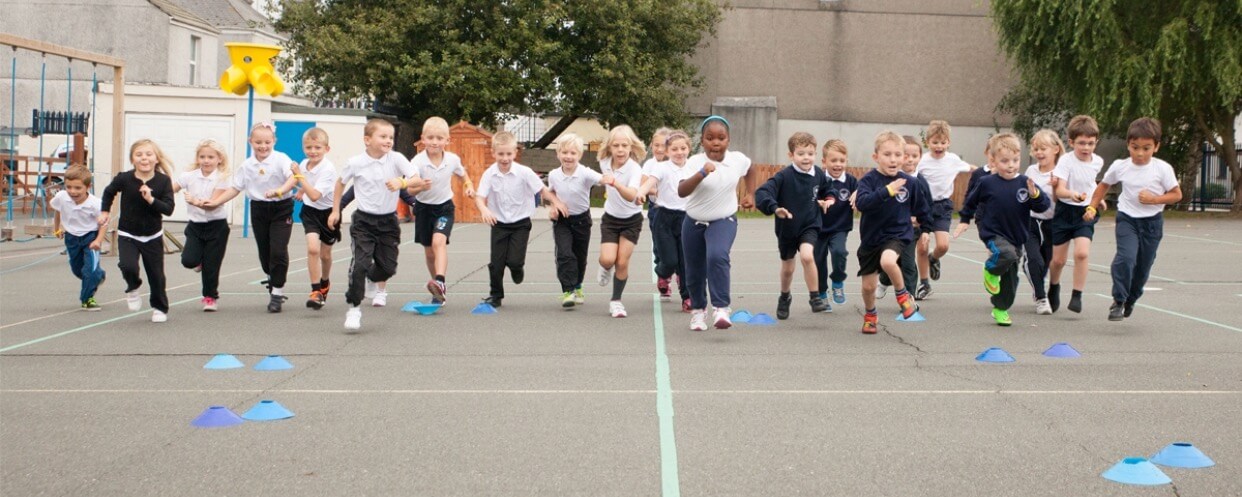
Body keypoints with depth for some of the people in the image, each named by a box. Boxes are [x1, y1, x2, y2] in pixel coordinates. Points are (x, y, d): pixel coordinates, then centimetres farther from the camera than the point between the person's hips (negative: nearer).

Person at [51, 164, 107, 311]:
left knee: (91, 268, -14)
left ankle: (87, 299, 4)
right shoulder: (62, 197, -21)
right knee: (76, 268, 18)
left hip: (90, 236, -4)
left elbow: (103, 223, -19)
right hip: (71, 237, 4)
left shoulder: (95, 204, -31)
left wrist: (99, 240, -32)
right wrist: (57, 227, 15)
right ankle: (98, 276, 49)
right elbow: (57, 210, 4)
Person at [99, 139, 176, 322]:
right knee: (128, 266, -23)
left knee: (156, 274, 7)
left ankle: (160, 308, 29)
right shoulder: (124, 179, -13)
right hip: (127, 235, -1)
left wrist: (151, 199, -29)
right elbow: (109, 192, 9)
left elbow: (169, 208, -18)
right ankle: (132, 288, 11)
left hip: (153, 236, 1)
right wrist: (104, 211, 6)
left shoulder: (163, 181, -13)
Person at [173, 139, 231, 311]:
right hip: (195, 225, 2)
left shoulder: (221, 178, -9)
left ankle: (211, 297, 21)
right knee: (188, 260, -14)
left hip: (216, 226, -2)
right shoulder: (190, 176, -1)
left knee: (211, 264, 1)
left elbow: (213, 204, -20)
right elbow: (169, 191, -1)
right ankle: (201, 261, 22)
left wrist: (195, 202, -37)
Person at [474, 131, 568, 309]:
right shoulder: (489, 174, -10)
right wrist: (484, 209, -36)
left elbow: (542, 190, -4)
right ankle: (495, 295, 19)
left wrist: (555, 201, -19)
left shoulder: (524, 172, -12)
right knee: (496, 262, 1)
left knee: (514, 260, -13)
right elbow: (480, 197, -15)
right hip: (499, 223, 2)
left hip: (520, 222, -2)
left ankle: (517, 268, 24)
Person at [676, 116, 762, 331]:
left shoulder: (738, 159, -8)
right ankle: (698, 309, 38)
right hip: (694, 222, 1)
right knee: (695, 270, 13)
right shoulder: (695, 162, -17)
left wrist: (750, 194, 11)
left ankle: (722, 308, -25)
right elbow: (681, 192, -33)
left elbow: (751, 170, 19)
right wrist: (701, 174, -45)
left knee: (717, 257, -29)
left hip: (723, 221, -1)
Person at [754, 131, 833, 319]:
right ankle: (784, 298, 45)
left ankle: (815, 297, -16)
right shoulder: (784, 176, -20)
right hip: (786, 228, 0)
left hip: (809, 226, 1)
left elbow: (826, 190, 17)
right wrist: (774, 208, -47)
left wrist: (829, 199, -5)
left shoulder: (819, 175, -7)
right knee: (787, 268, 16)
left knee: (807, 256, -28)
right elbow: (761, 193, -31)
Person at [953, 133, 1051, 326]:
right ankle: (991, 270, -1)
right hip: (993, 233, -3)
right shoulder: (987, 183, -7)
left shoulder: (1025, 183, -6)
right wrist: (965, 220, 18)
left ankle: (1001, 309, 32)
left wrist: (1035, 195, -25)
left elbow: (1044, 206, -6)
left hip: (1017, 237, 3)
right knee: (1006, 254, -33)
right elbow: (972, 201, 11)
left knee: (1011, 277, 11)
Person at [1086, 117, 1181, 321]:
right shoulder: (1120, 167, -6)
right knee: (1125, 257, -22)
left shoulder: (1163, 169, -11)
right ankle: (1118, 300, -13)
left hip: (1152, 222, 0)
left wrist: (1154, 199, -19)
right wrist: (1092, 206, 4)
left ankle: (1130, 300, 31)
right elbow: (1103, 185, 12)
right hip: (1127, 218, 0)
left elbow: (1177, 195, -5)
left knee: (1143, 266, 9)